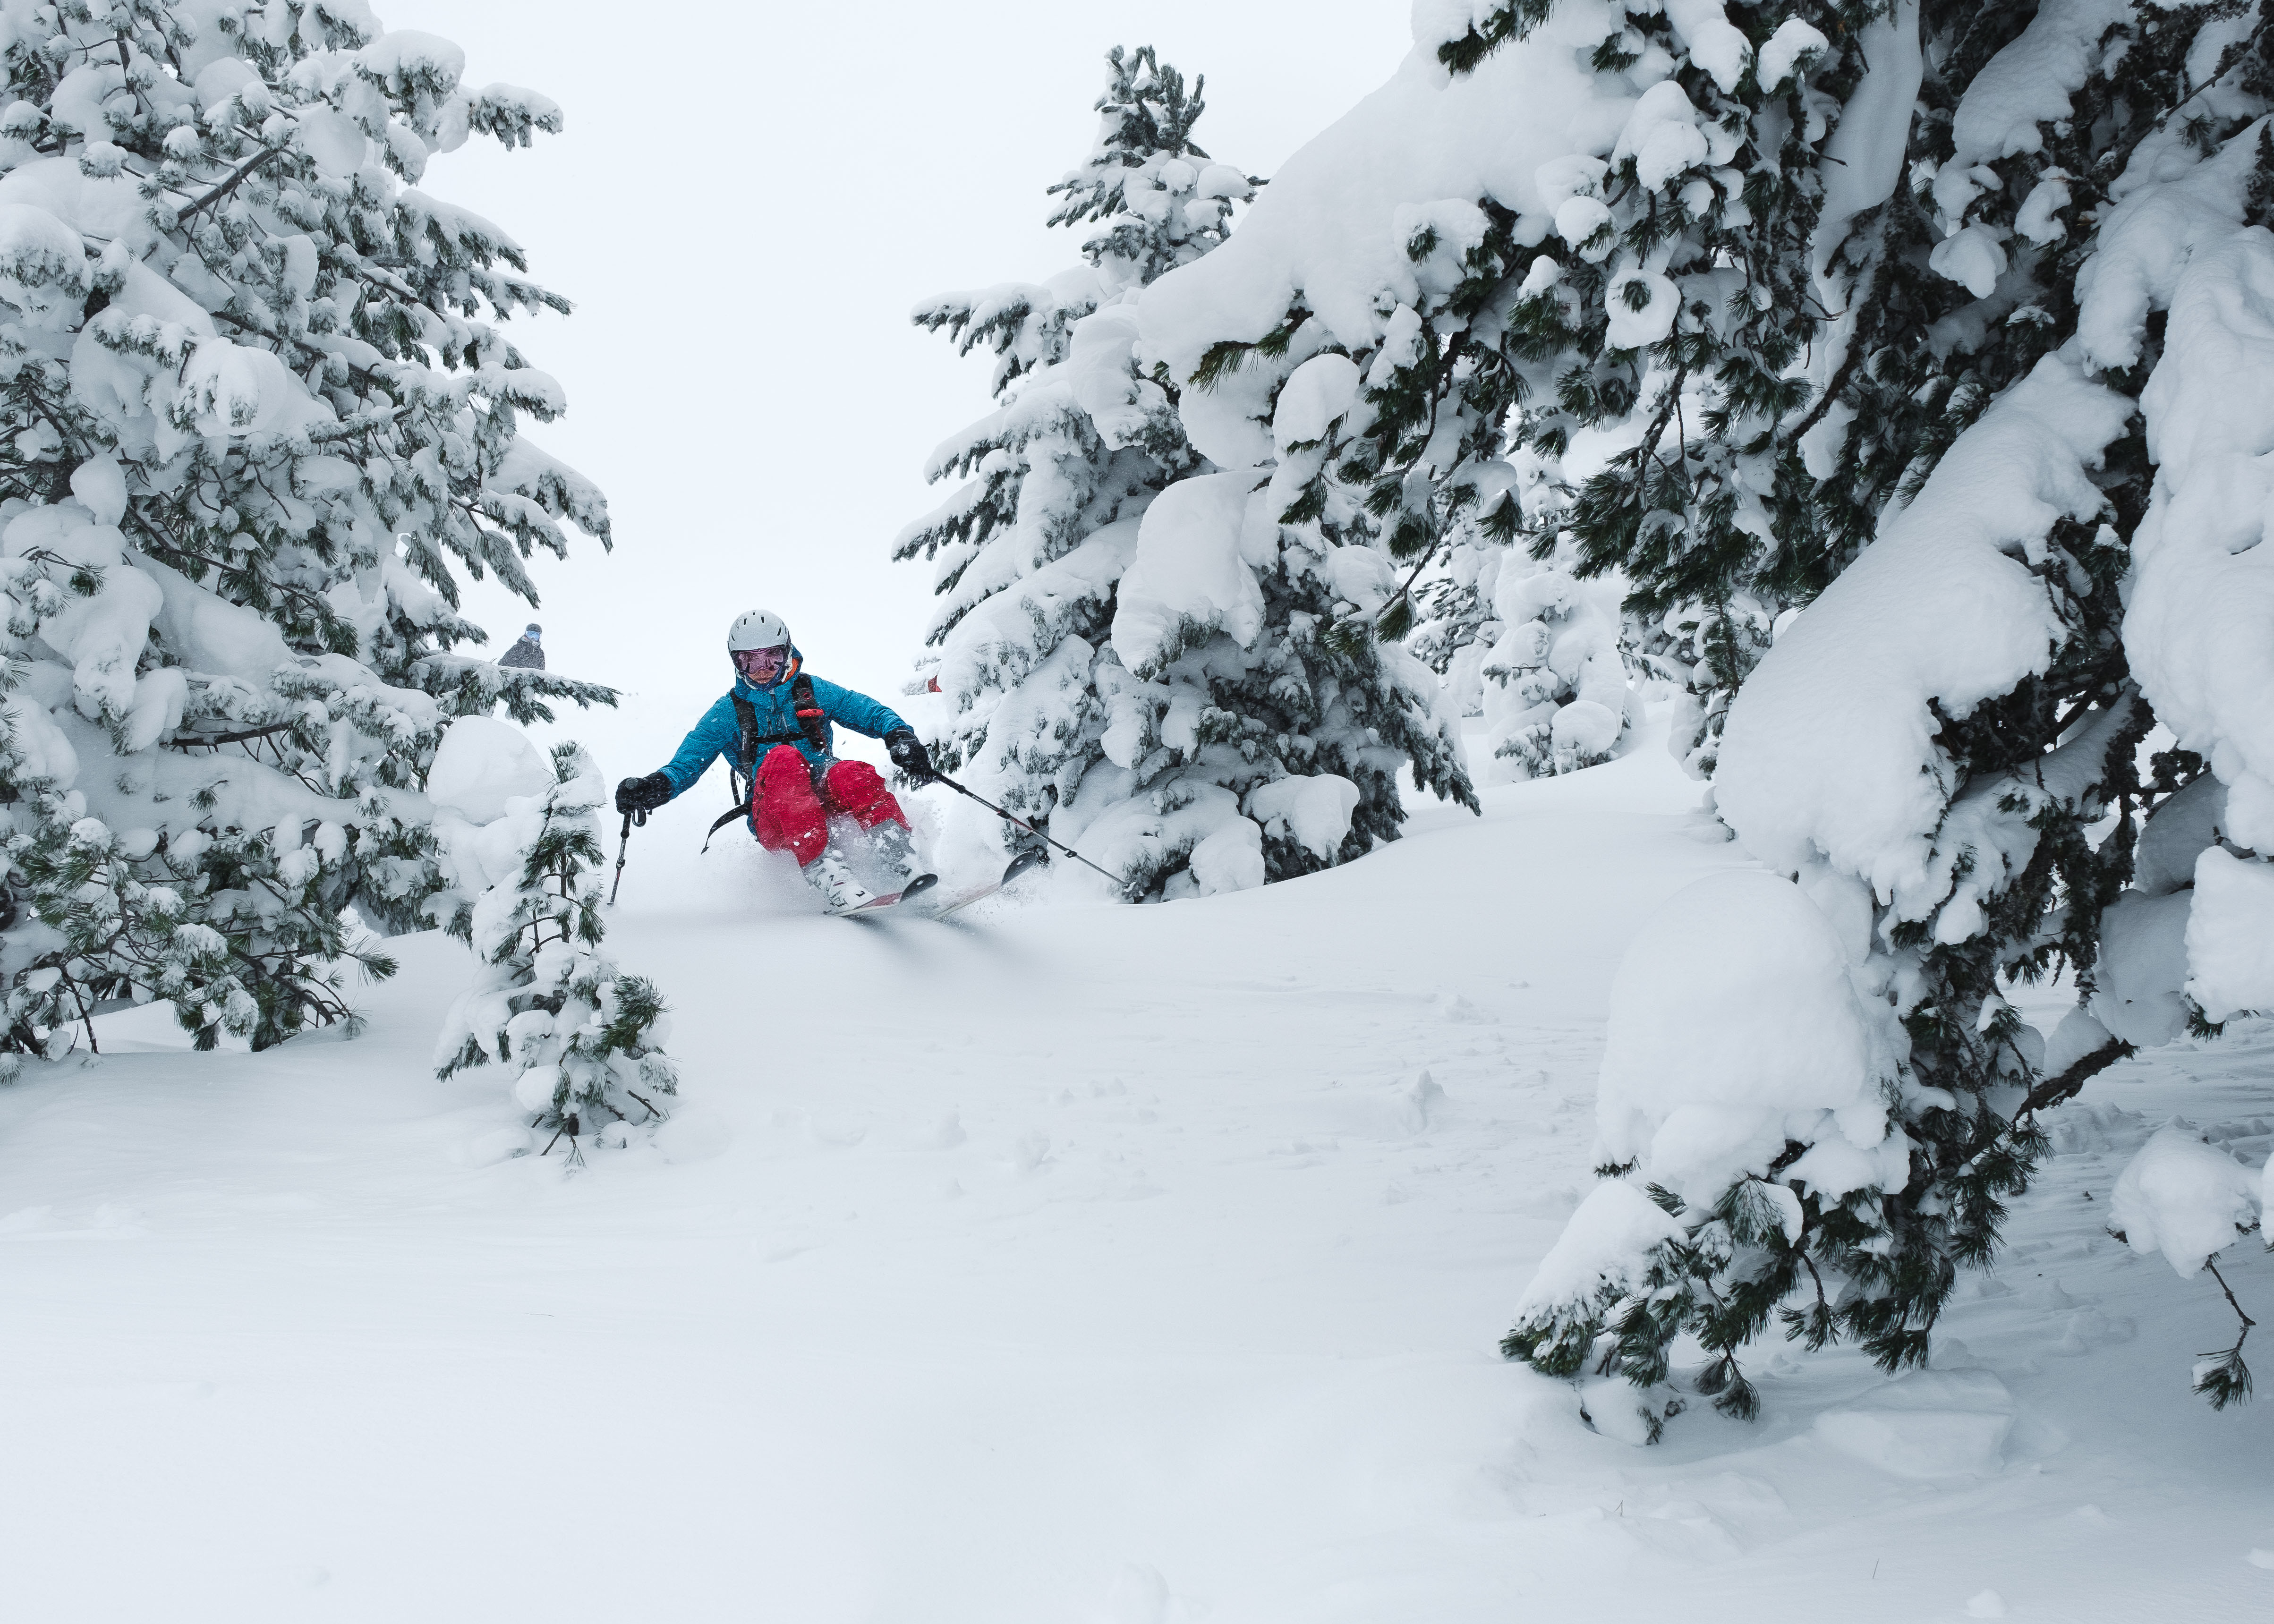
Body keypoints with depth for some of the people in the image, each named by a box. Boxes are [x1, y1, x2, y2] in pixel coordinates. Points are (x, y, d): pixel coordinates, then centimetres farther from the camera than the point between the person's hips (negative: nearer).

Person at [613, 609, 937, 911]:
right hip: (775, 819, -1)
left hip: (825, 799, 1)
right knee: (783, 759, -34)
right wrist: (655, 787, -11)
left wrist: (900, 736, -7)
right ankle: (833, 881, -52)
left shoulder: (813, 691, 18)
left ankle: (907, 870, -49)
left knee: (849, 776, -33)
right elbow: (687, 762, 11)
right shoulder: (727, 713, 17)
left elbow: (872, 713, 15)